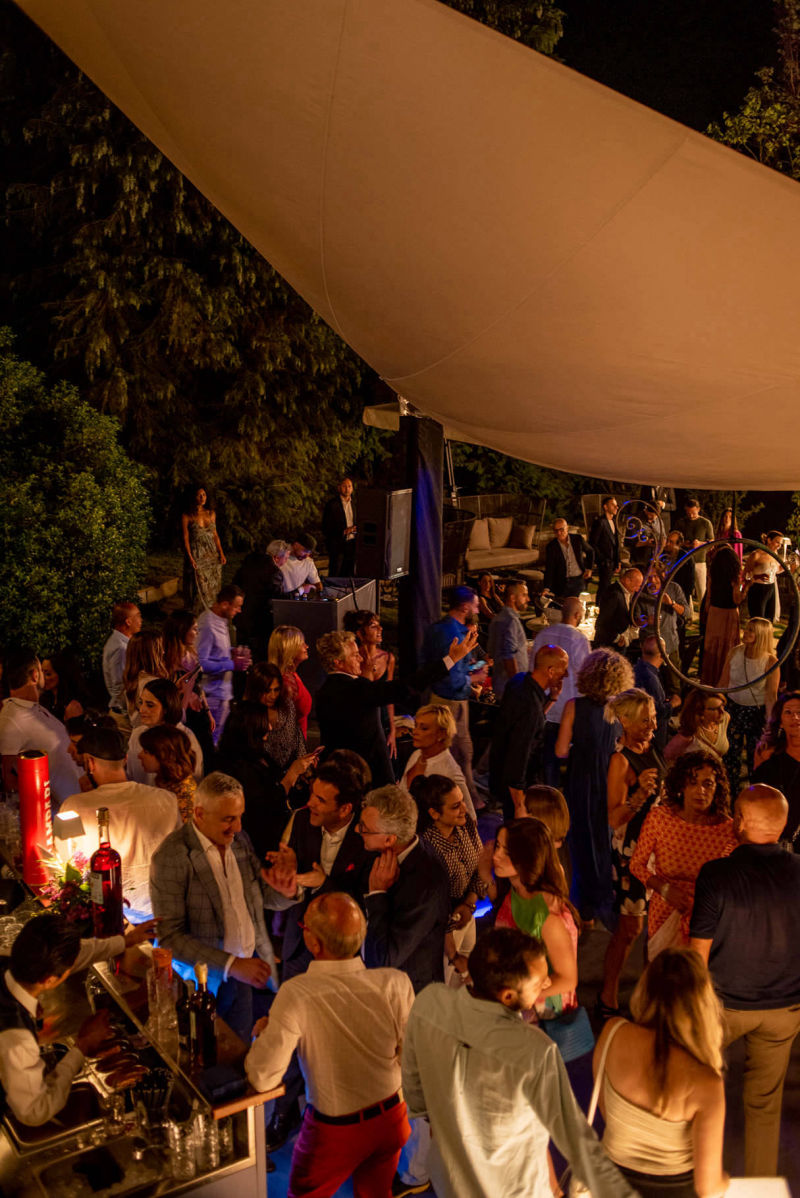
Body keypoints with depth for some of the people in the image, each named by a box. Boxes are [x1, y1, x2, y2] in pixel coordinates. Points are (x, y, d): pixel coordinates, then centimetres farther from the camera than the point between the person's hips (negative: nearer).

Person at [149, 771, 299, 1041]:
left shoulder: (239, 840, 1)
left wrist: (285, 892, -14)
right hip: (207, 979, -5)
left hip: (250, 967, 5)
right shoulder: (171, 856, -19)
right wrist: (232, 965, -26)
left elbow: (262, 896, 10)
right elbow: (169, 937, -20)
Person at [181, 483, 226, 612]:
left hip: (212, 554, 5)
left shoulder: (211, 513, 9)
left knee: (213, 586, 5)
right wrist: (190, 558, -16)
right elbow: (185, 538, -8)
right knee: (199, 587, -6)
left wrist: (221, 553, 6)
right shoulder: (186, 516, -5)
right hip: (196, 555, -5)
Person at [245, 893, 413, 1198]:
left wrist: (261, 1033, -5)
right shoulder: (396, 984, -21)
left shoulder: (295, 994, -30)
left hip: (334, 1131, -3)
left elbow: (263, 1078, -23)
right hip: (390, 1119, 3)